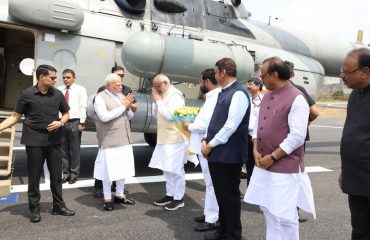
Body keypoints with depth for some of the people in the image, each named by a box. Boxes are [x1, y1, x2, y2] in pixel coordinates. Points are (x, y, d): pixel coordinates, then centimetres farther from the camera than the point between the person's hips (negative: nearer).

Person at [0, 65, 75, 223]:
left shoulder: (57, 94, 3)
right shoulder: (27, 94, -5)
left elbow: (66, 114, 14)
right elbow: (15, 116, 1)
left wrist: (60, 122, -7)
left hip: (54, 140, 3)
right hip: (34, 140, -3)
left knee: (56, 175, 9)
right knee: (34, 176, 6)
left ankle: (58, 206, 23)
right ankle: (34, 209, 19)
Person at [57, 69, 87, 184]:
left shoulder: (80, 89, 0)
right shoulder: (59, 90, 9)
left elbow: (83, 107, -4)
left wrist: (81, 123, -10)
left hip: (74, 122, -3)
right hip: (61, 122, 4)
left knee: (75, 149, 3)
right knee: (64, 149, 10)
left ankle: (74, 173, 15)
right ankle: (66, 173, 21)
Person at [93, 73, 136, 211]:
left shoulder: (122, 96, 11)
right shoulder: (100, 97, -8)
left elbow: (130, 116, 15)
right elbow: (105, 117, -22)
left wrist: (128, 108, -6)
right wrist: (123, 106, -15)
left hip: (124, 139, 7)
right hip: (109, 141, -6)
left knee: (123, 168, 14)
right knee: (109, 170, 2)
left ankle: (119, 195, 29)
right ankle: (107, 198, 17)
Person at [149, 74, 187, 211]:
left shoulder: (175, 95, -13)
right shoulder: (163, 95, 14)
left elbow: (170, 115, -23)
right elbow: (155, 114, 16)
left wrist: (158, 100, -14)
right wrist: (155, 100, 1)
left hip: (174, 139, -9)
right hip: (164, 138, 9)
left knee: (176, 170, -2)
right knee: (166, 169, 14)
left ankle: (179, 198, 7)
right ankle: (170, 194, 25)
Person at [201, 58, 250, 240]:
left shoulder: (239, 94, -15)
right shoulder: (223, 93, 14)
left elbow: (231, 126, -21)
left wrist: (211, 145, -15)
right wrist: (206, 140, 4)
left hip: (229, 154, -9)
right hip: (216, 153, 9)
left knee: (229, 195, 5)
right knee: (220, 193, 18)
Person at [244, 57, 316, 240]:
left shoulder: (296, 99, -14)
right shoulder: (267, 97, 11)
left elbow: (297, 136, -20)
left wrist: (272, 157, -17)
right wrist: (256, 150, -1)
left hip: (285, 169, -8)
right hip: (263, 166, 8)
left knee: (285, 216, 1)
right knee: (267, 209, 18)